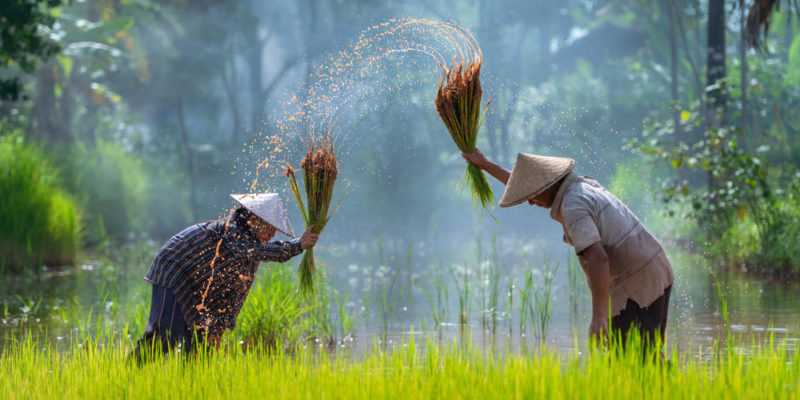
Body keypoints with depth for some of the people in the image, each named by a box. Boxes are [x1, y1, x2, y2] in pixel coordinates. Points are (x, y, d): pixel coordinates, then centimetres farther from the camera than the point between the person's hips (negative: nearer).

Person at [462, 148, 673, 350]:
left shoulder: (573, 207, -18)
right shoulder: (581, 185, 13)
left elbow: (597, 258, -29)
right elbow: (530, 185, 29)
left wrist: (598, 315, -31)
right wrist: (484, 164, 37)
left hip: (636, 287, -10)